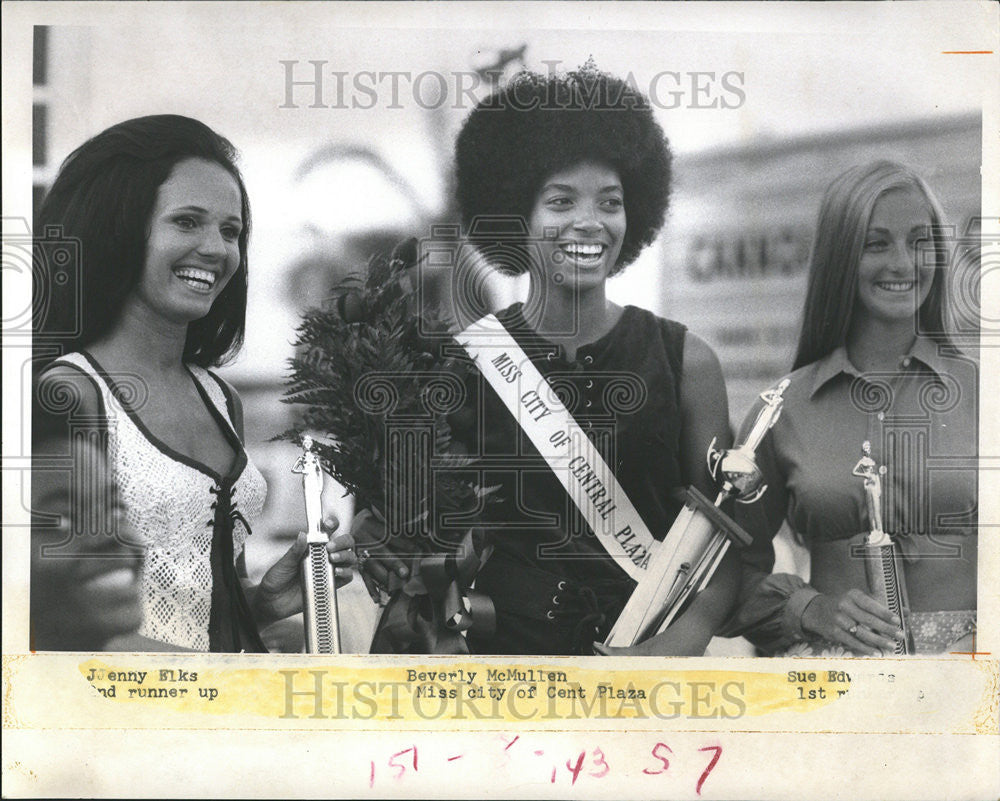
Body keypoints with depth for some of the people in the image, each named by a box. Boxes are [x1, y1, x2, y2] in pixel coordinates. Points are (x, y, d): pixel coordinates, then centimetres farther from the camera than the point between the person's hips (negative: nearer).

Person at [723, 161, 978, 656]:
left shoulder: (975, 391, 7)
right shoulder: (784, 408, 7)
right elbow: (740, 566, 14)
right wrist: (811, 609, -1)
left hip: (965, 651, 0)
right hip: (831, 654, 0)